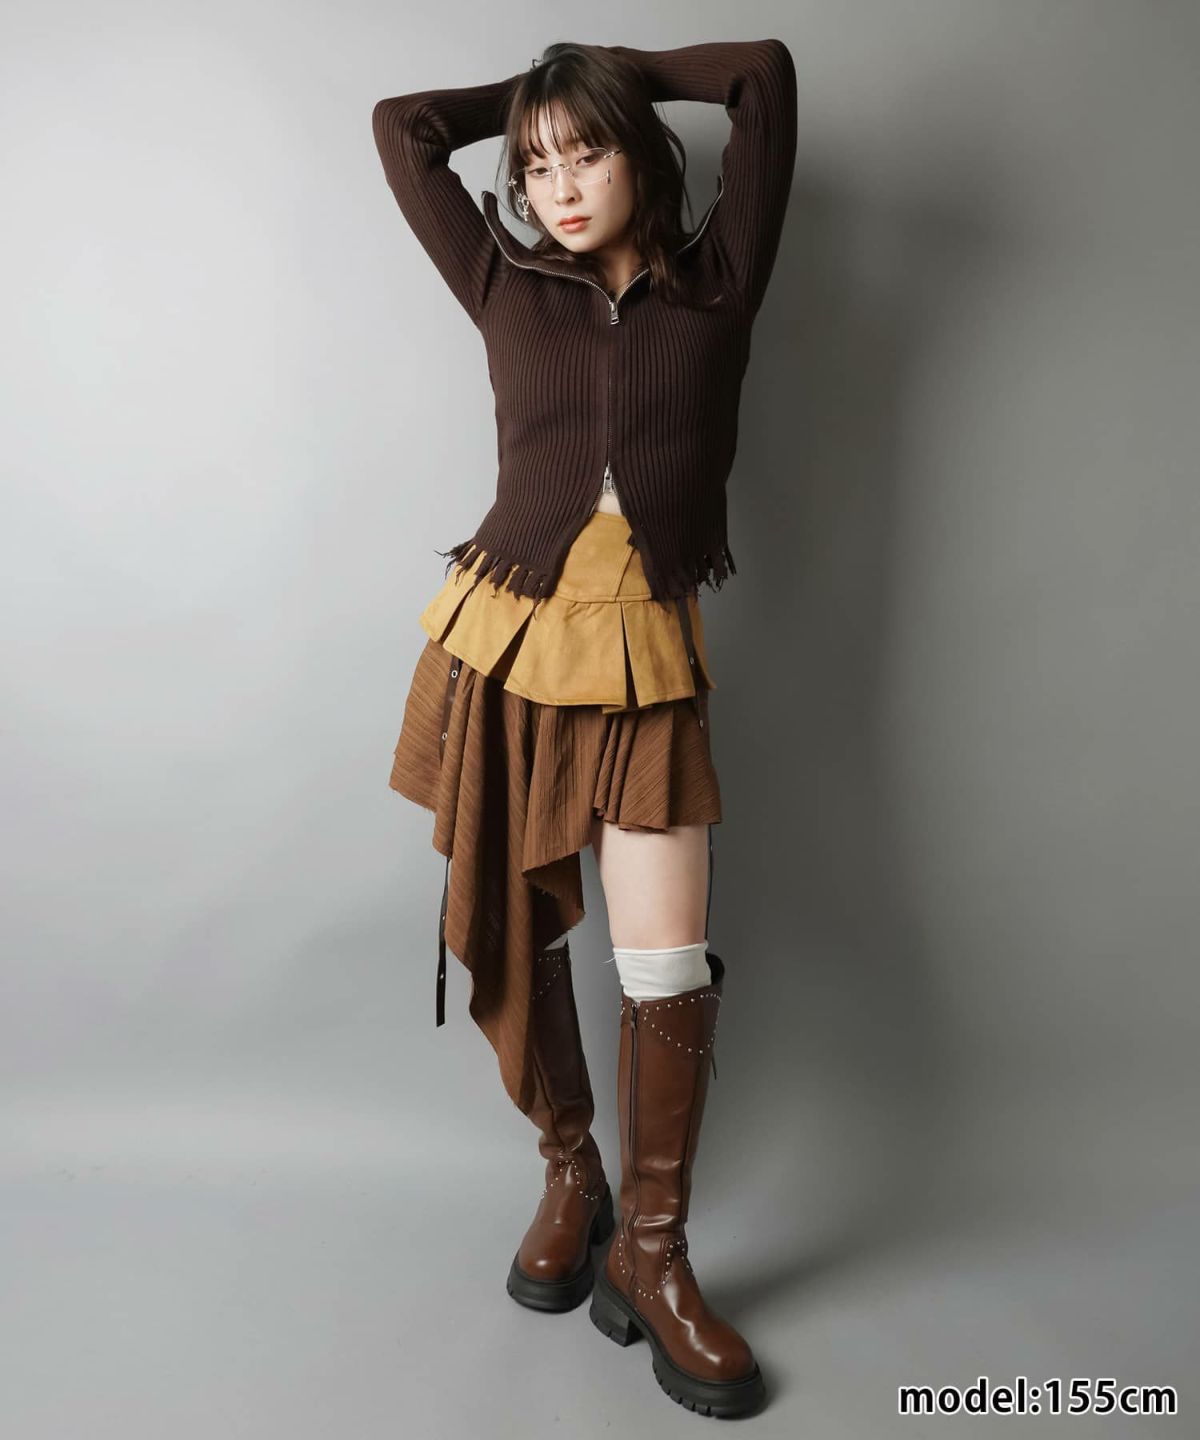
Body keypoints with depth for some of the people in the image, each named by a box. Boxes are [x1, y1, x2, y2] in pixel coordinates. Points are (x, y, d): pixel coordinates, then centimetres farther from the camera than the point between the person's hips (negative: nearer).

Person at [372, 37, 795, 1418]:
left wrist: (617, 71, 22)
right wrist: (535, 89, 27)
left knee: (671, 967, -5)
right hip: (503, 642, 2)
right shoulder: (505, 288, 9)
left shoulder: (718, 288, 8)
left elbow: (765, 73, 11)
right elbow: (401, 124, 17)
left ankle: (652, 1254, 15)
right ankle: (570, 1178, 33)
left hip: (645, 664, -1)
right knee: (513, 941, 9)